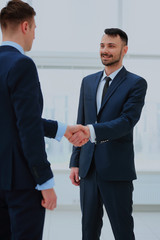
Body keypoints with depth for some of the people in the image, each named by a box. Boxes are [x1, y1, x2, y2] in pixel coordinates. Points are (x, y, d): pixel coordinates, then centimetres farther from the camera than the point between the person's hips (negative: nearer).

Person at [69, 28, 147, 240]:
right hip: (88, 167, 5)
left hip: (117, 169, -5)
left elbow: (127, 121, -16)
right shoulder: (88, 82, 14)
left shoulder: (136, 84, -3)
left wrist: (92, 131, -31)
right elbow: (81, 123, 15)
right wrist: (75, 162, 10)